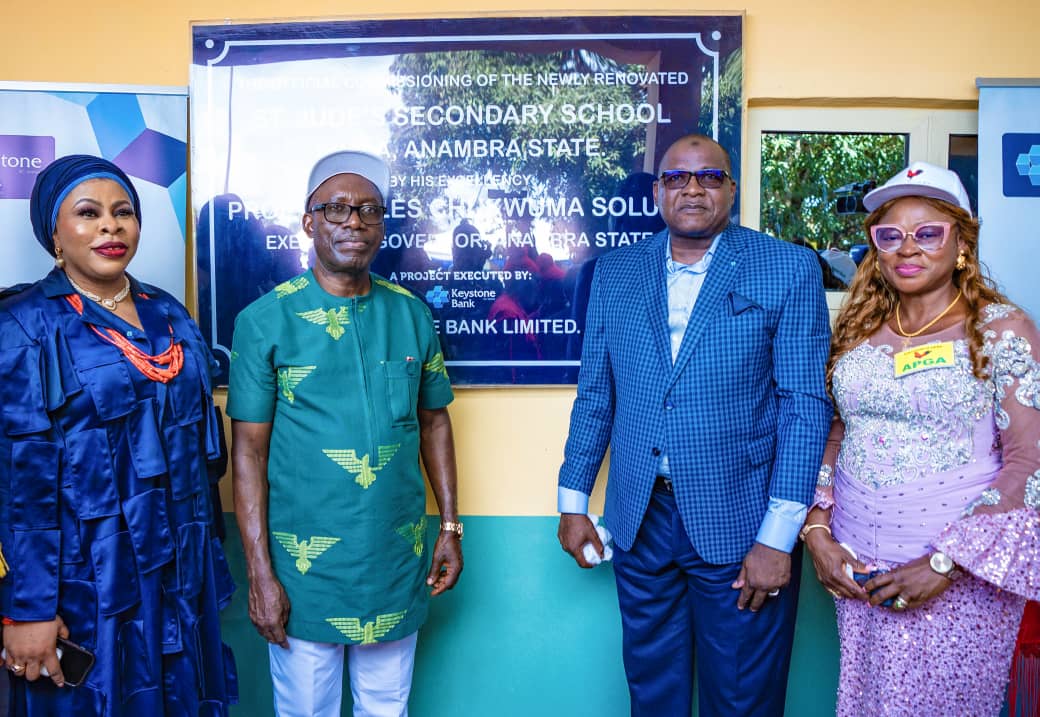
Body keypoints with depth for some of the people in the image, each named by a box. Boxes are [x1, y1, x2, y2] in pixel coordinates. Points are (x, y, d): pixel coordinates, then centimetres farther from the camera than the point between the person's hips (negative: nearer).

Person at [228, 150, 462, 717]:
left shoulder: (411, 314, 2)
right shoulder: (264, 321, -8)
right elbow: (249, 450, -8)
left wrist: (450, 526, 6)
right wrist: (260, 573, -9)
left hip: (399, 561, 3)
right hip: (305, 566, -2)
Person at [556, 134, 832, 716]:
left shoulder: (789, 269, -5)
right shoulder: (615, 272, 6)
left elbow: (807, 402, -9)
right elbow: (595, 394, 9)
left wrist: (778, 537, -13)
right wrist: (574, 503, 7)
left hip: (740, 526, -3)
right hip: (639, 521, 3)